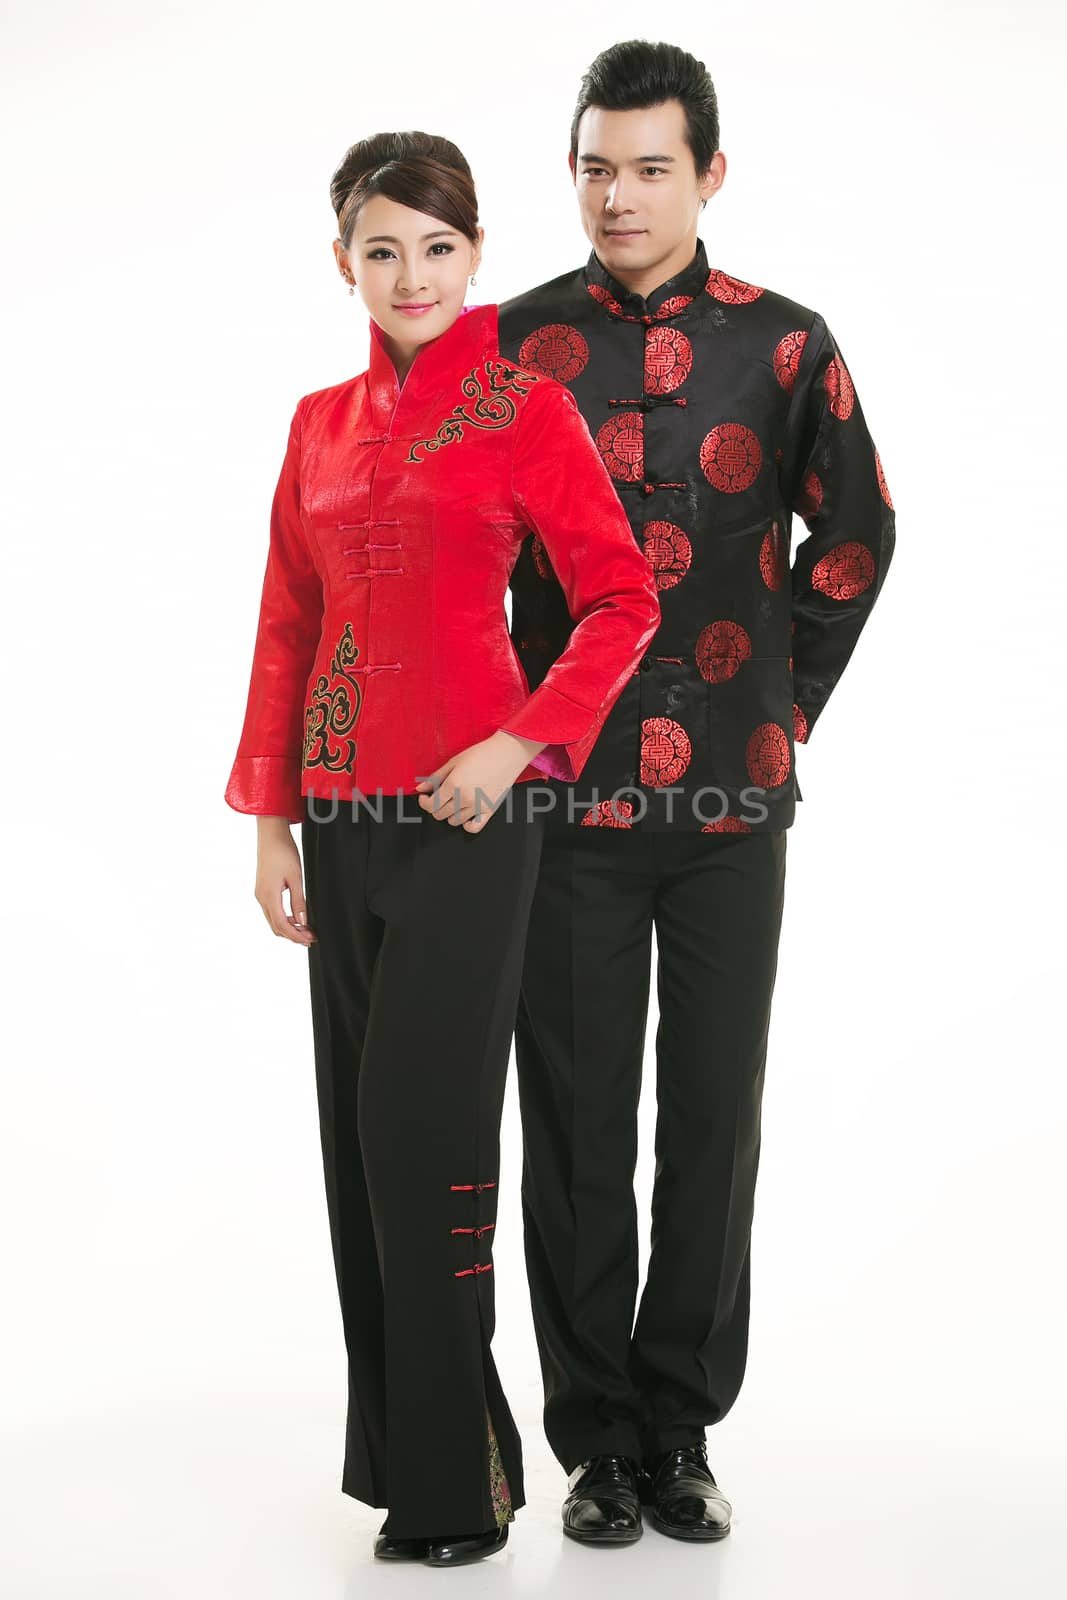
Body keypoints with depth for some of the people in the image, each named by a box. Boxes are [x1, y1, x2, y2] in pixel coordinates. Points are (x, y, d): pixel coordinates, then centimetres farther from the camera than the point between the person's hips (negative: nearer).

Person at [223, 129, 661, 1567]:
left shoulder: (525, 406, -2)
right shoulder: (321, 424, 13)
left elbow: (625, 600, -5)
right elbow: (287, 630, 14)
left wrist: (515, 746, -15)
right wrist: (271, 822, 10)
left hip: (466, 811, -6)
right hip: (343, 817, 6)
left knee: (422, 1124, -7)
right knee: (362, 1128, 9)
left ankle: (452, 1481, 7)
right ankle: (401, 1442, 24)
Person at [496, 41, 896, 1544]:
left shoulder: (785, 344, 2)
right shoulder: (517, 343, 2)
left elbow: (855, 537, 12)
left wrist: (783, 711, 9)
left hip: (733, 799, 1)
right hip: (568, 795, 0)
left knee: (715, 1119, 7)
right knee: (578, 1123, 5)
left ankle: (680, 1423, 21)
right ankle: (598, 1436, 18)